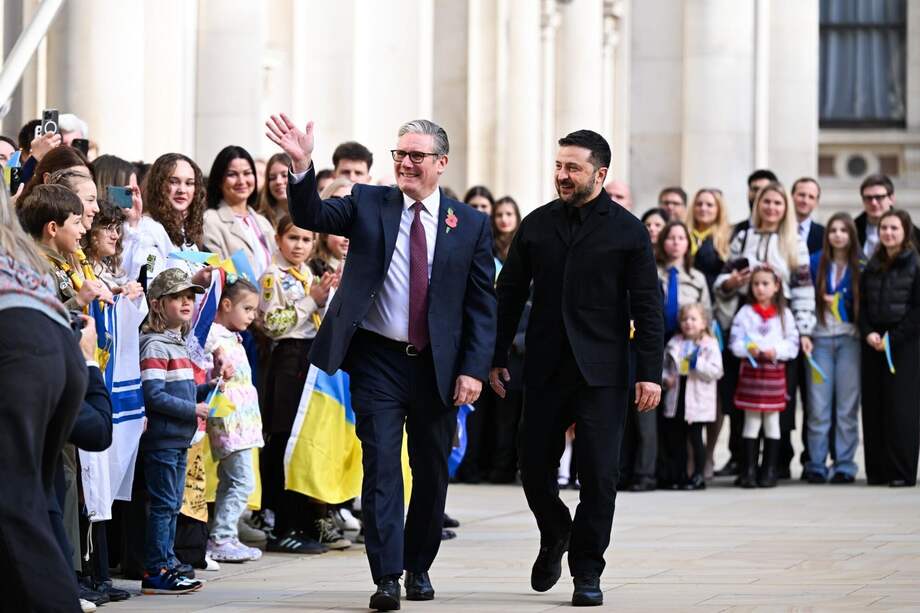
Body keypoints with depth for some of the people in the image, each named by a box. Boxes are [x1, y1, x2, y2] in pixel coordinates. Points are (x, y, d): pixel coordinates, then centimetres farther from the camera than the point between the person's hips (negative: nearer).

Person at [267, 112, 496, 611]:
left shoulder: (470, 224, 2)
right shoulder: (369, 203, 3)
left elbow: (482, 305, 2)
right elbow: (311, 216, -12)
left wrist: (473, 369, -6)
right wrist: (302, 166, -30)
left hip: (439, 366, 1)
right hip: (378, 360, -1)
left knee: (432, 472, 11)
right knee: (382, 467, -8)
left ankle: (418, 569, 27)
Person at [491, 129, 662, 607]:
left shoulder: (628, 231, -1)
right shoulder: (536, 225, 7)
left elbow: (647, 307, -3)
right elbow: (509, 295, 12)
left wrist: (650, 373, -9)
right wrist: (497, 357, 8)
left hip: (601, 371, -3)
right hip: (545, 369, 3)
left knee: (598, 474, -4)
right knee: (535, 467, 5)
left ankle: (586, 572, 8)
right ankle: (555, 536, 33)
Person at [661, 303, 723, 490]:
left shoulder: (710, 345, -4)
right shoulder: (674, 343, 8)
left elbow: (716, 371, -11)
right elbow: (664, 364, 18)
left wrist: (698, 363, -22)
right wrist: (665, 377, -1)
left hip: (697, 402, -5)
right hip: (676, 398, 5)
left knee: (695, 438, -1)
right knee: (676, 438, 9)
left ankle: (698, 476, 6)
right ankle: (679, 476, 18)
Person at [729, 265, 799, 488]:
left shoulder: (784, 314, 5)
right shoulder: (745, 313, 4)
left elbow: (792, 343, 1)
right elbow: (735, 342, -1)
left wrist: (776, 351, -15)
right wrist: (749, 350, -19)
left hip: (774, 370, 1)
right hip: (750, 369, -1)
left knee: (772, 421, 5)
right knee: (751, 421, 1)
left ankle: (769, 470, 10)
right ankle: (749, 470, 4)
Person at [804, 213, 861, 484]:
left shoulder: (861, 265, 3)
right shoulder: (816, 263, 7)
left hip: (850, 339, -1)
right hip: (821, 338, 1)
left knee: (847, 405, 0)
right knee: (818, 406, -2)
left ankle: (844, 466, 6)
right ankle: (816, 466, 4)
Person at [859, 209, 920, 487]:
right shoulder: (872, 266, 14)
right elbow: (863, 304, 15)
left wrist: (893, 338, -13)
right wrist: (868, 333, -3)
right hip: (873, 346, 5)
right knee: (874, 407, 3)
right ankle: (877, 470, 7)